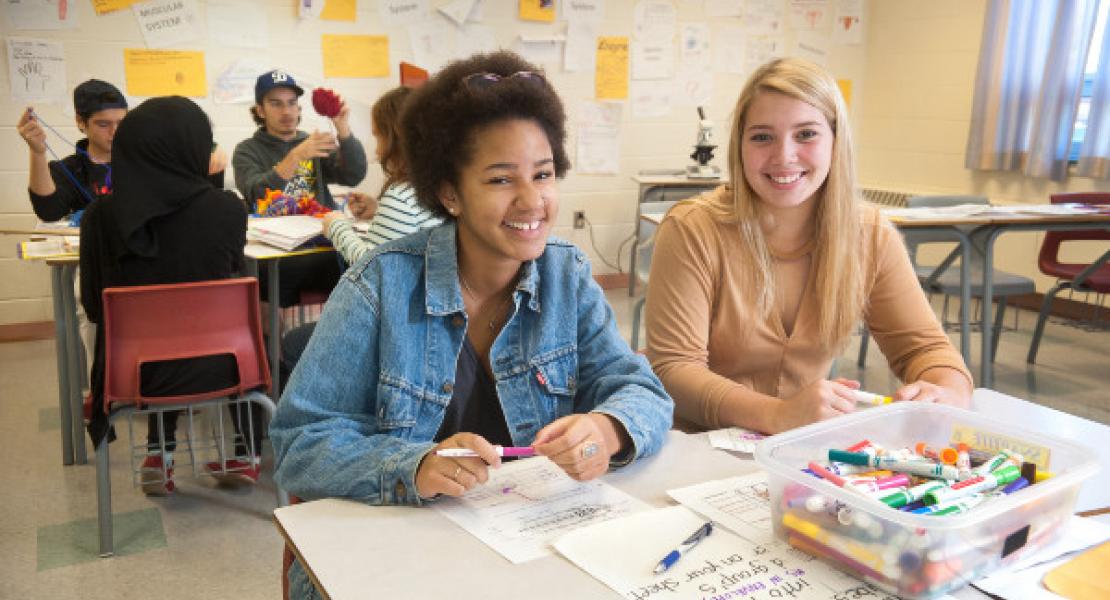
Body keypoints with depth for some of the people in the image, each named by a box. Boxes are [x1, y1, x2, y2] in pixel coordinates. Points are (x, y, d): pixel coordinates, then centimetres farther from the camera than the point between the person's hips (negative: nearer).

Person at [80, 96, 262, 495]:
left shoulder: (100, 216, -11)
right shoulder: (227, 209, -14)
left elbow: (93, 306, 0)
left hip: (134, 372, 2)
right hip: (212, 367, -1)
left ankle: (159, 452, 31)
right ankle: (248, 454, 37)